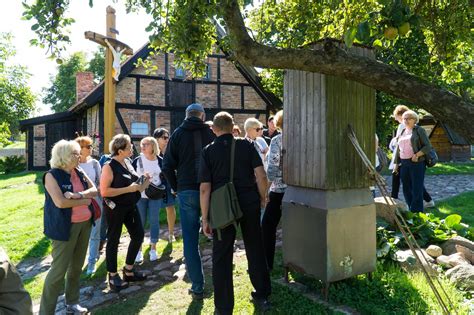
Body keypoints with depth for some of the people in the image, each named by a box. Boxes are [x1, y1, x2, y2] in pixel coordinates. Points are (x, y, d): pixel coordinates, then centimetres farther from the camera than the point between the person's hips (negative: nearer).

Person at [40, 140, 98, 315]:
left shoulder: (80, 172, 7)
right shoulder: (52, 175, -12)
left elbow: (94, 190, 2)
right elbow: (60, 202, -23)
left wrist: (78, 194, -17)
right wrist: (85, 200, -12)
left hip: (85, 224, 7)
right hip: (65, 227, -7)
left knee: (77, 266, 16)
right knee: (59, 269, -2)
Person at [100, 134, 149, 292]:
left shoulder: (128, 162, 6)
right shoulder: (109, 166, -17)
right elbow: (104, 191, -22)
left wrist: (143, 183, 0)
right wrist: (128, 189, -24)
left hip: (130, 206, 8)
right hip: (115, 208, -8)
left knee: (138, 235, 12)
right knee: (113, 240, 6)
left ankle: (129, 270, 31)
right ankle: (113, 276, 23)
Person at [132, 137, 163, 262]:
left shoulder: (160, 161, 0)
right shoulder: (137, 160, -2)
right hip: (140, 196, 0)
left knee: (154, 221, 5)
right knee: (140, 222, 5)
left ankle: (153, 249, 18)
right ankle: (138, 250, 17)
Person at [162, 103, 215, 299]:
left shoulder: (178, 134, 5)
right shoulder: (211, 132, 6)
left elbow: (167, 166, 0)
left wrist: (176, 187, 11)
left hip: (187, 191, -1)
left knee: (190, 241, 6)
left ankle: (197, 288, 10)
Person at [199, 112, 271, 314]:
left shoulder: (208, 151, -2)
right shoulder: (246, 145, 1)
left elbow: (205, 187, -7)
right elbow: (261, 176, -7)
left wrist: (205, 218, -2)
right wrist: (262, 198, 9)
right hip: (249, 203, 2)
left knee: (222, 257, 10)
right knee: (255, 250, 17)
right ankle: (262, 296, 32)